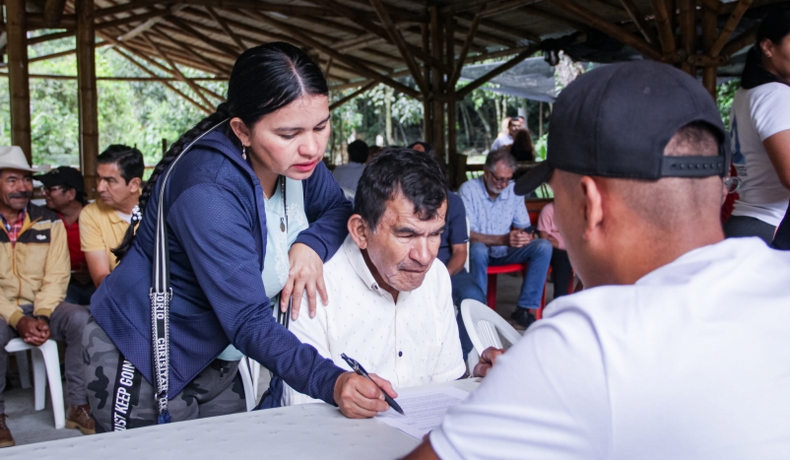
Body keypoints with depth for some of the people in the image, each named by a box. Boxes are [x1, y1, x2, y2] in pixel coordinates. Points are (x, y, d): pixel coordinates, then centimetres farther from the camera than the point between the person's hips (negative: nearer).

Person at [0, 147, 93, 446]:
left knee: (82, 319, -26)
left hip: (43, 307, 2)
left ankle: (78, 406, -13)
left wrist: (42, 317, -17)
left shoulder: (49, 222, 4)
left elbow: (56, 278, -1)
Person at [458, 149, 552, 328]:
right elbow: (466, 234, -21)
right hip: (480, 251, -5)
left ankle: (525, 308, -18)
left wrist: (524, 236, -20)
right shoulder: (468, 190, -14)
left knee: (544, 246, -18)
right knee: (478, 250, -40)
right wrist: (503, 239, -33)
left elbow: (523, 226, 7)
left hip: (505, 252, 5)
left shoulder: (514, 190, 2)